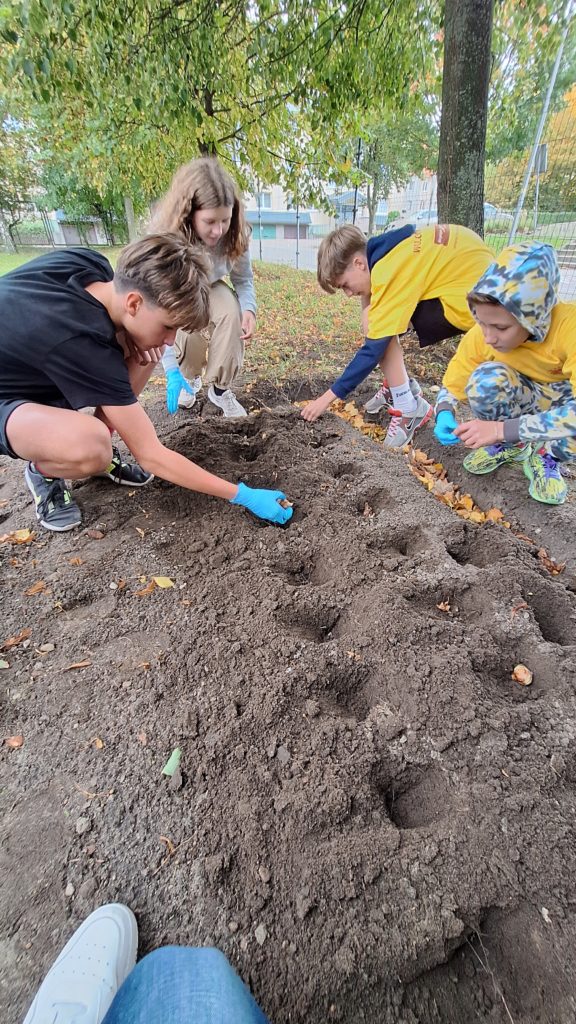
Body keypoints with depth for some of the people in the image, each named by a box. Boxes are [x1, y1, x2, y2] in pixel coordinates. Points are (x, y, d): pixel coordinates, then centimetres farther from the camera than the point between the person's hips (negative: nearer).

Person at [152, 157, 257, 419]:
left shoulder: (235, 235, -25)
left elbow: (243, 280, -11)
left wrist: (249, 309, -36)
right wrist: (172, 371, -45)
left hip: (210, 289, 3)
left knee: (232, 312, -29)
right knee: (188, 331, -31)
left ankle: (220, 389, -11)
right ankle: (190, 378, 6)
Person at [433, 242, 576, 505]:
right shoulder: (480, 335, -23)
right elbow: (454, 383, -11)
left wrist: (502, 428, -47)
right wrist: (445, 414, -32)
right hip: (528, 399, 3)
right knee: (486, 379, -30)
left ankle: (546, 455, -4)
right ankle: (509, 446, -3)